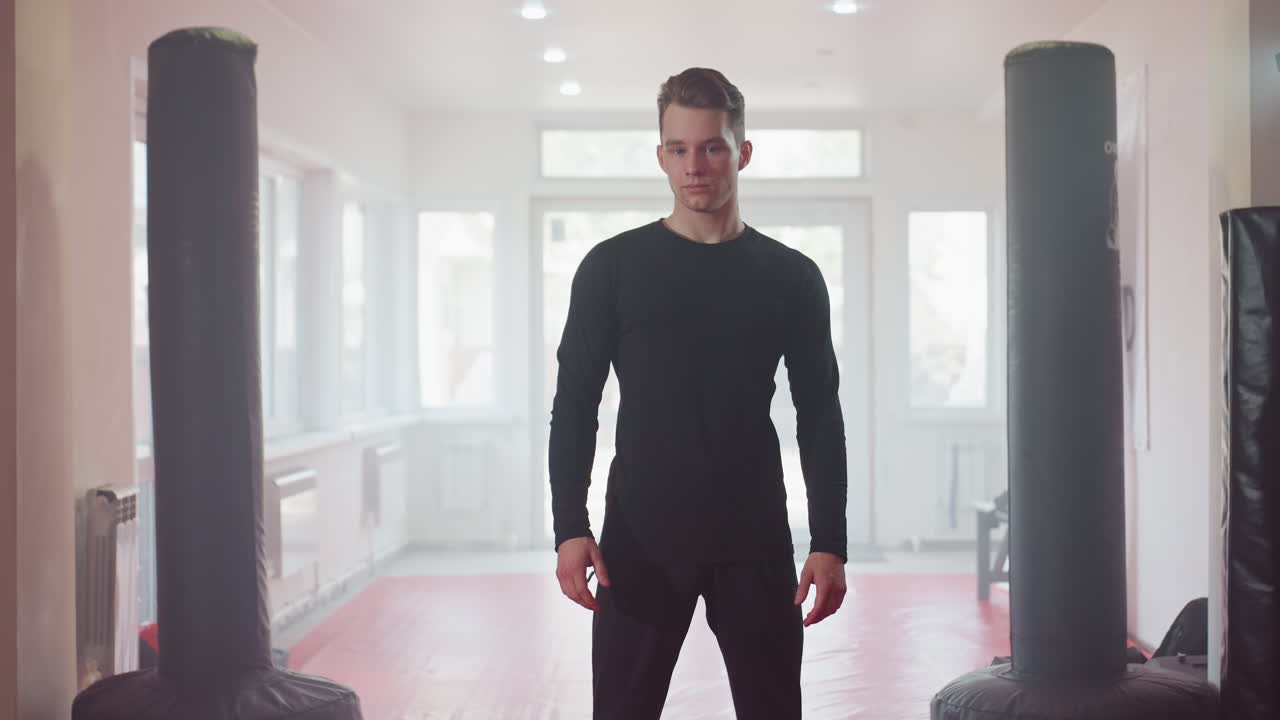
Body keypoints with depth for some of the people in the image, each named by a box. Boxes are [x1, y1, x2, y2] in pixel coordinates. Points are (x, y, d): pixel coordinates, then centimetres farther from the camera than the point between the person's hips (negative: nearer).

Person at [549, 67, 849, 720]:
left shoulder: (791, 278, 5)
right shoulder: (612, 267, 2)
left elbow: (820, 419, 6)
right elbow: (574, 406, 2)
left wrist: (830, 543, -2)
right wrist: (570, 528, -8)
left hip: (755, 543, 1)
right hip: (640, 539, -1)